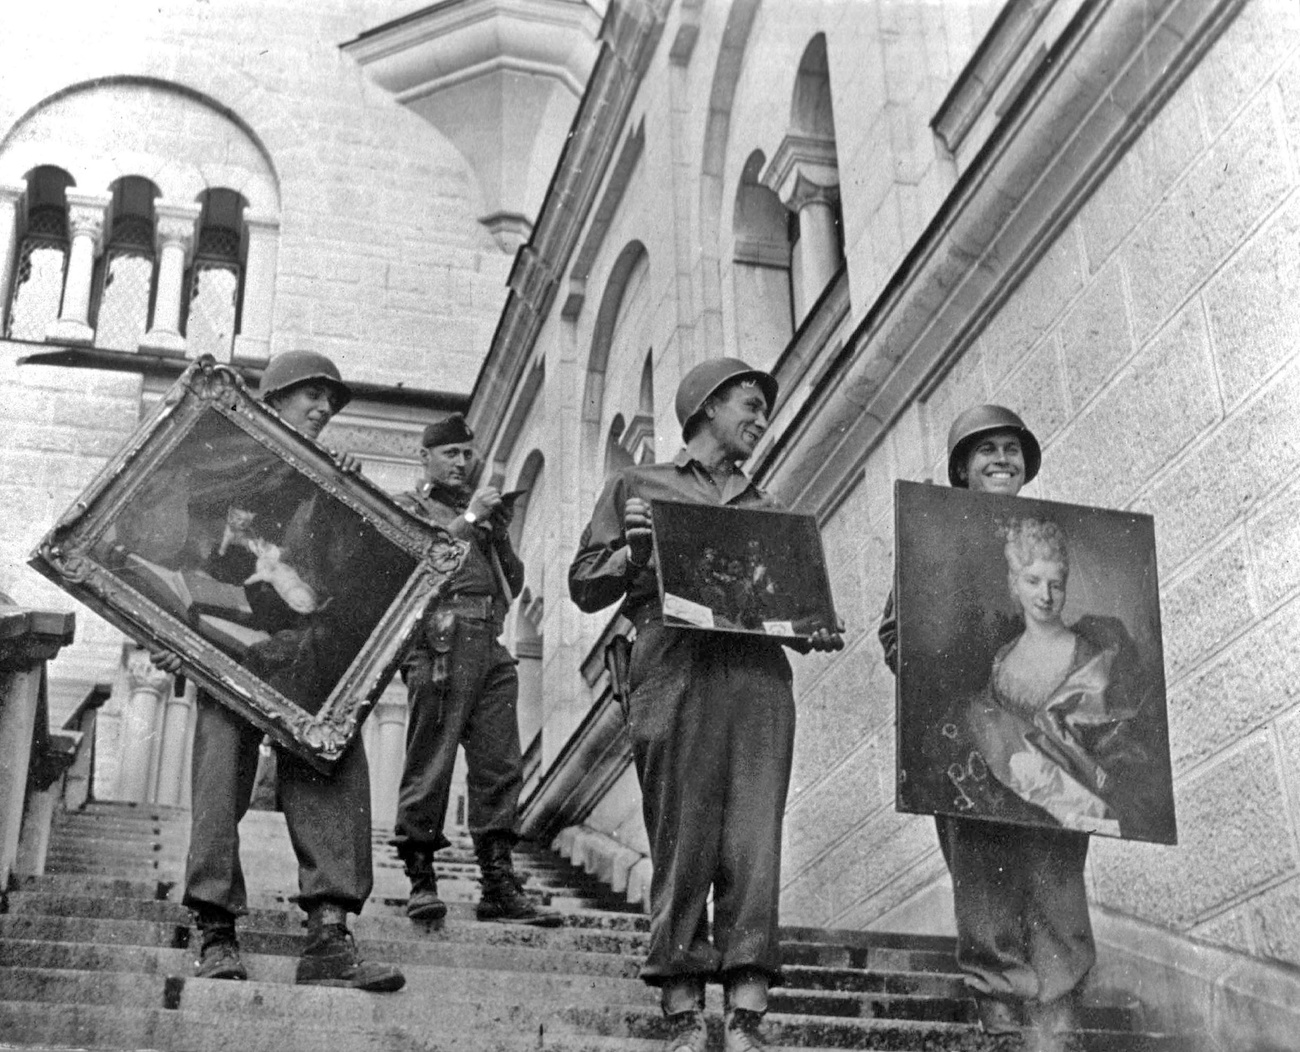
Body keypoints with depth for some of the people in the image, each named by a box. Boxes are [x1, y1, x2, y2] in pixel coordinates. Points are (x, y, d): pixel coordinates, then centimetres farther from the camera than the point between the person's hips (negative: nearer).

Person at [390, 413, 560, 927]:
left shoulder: (481, 510, 29)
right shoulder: (408, 506, 12)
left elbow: (513, 584, 22)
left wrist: (498, 531, 8)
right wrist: (469, 519, -5)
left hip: (491, 646, 6)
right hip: (441, 641, -6)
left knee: (500, 766, 0)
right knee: (429, 761, -7)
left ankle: (500, 887, 2)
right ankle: (421, 879, -3)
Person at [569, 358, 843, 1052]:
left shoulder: (764, 508, 28)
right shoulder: (637, 486, 18)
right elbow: (586, 589, 13)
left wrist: (816, 631, 3)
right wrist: (631, 550, -6)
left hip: (759, 674, 3)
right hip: (675, 668, -3)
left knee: (753, 846, -8)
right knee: (682, 845, -8)